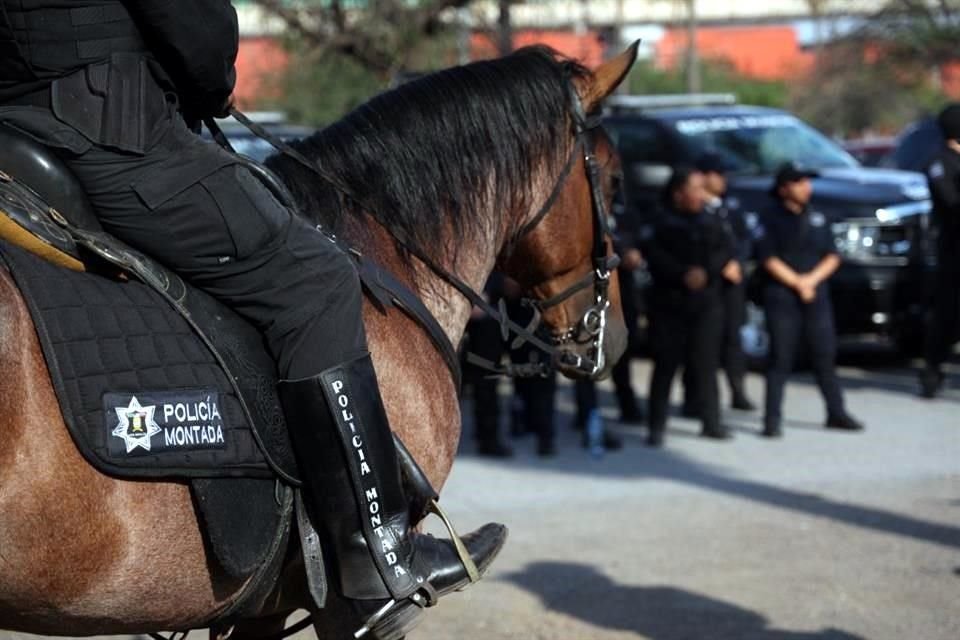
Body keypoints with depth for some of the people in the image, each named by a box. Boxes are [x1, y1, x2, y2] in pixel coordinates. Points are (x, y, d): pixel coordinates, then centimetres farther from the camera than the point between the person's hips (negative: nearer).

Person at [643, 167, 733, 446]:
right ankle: (657, 426, 4)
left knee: (706, 363, 1)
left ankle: (711, 422, 9)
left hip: (706, 302, 3)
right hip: (669, 304, -3)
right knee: (665, 364, -1)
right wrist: (683, 275, -18)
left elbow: (724, 252, 3)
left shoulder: (710, 223, 12)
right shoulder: (661, 224, 0)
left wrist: (705, 271, -13)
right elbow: (654, 256, -10)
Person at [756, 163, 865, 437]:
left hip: (816, 297, 4)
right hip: (782, 298, -4)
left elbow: (832, 257, 9)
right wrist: (797, 284, -10)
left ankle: (836, 413, 15)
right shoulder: (771, 219, -1)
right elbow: (769, 260, -8)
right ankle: (772, 419, -3)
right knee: (780, 359, -5)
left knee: (825, 357, 7)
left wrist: (812, 279, -8)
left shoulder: (817, 219, 13)